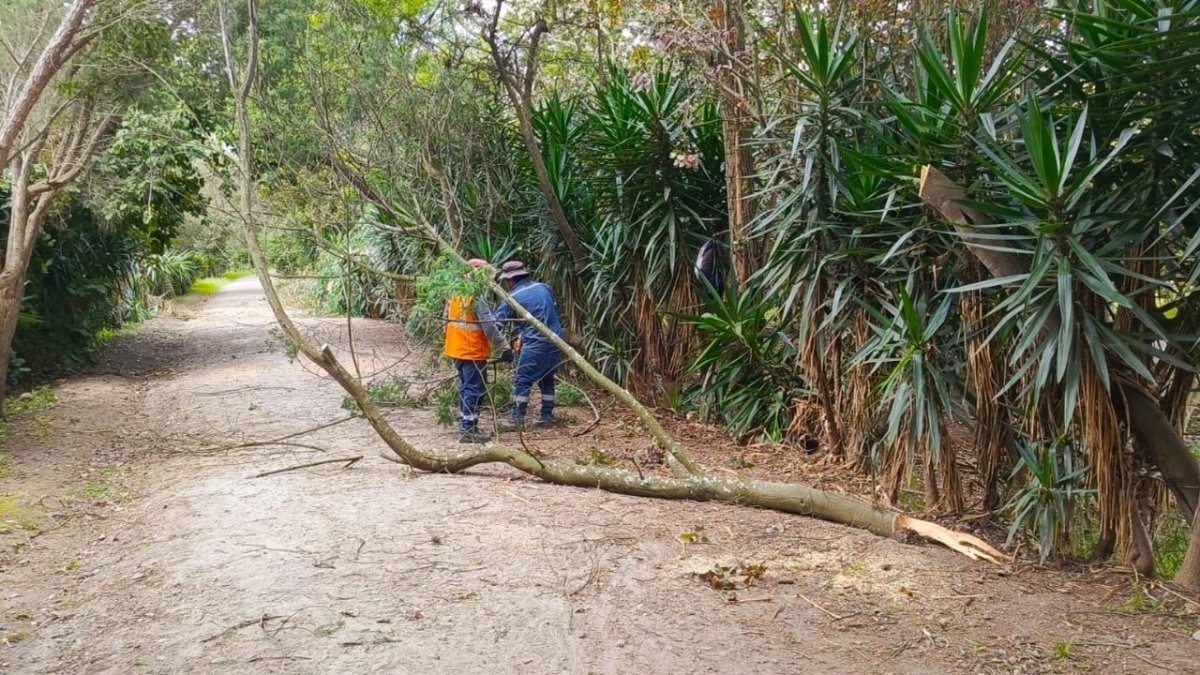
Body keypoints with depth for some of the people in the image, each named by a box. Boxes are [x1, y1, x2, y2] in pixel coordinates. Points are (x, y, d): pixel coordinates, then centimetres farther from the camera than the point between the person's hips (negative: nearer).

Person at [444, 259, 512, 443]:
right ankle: (468, 430, -4)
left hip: (456, 349, 9)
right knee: (474, 390, -4)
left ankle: (465, 426, 22)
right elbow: (489, 326, -21)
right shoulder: (476, 297, -18)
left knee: (465, 387, 17)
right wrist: (504, 347, -18)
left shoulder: (455, 294, 9)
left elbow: (447, 319, 17)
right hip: (473, 351, -9)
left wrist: (448, 343, 26)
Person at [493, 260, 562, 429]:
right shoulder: (544, 288, 10)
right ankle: (546, 416, 20)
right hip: (556, 341, 6)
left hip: (536, 344, -6)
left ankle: (517, 418, 1)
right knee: (547, 379, 18)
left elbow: (497, 321, 0)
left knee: (522, 381, 2)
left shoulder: (514, 298, -5)